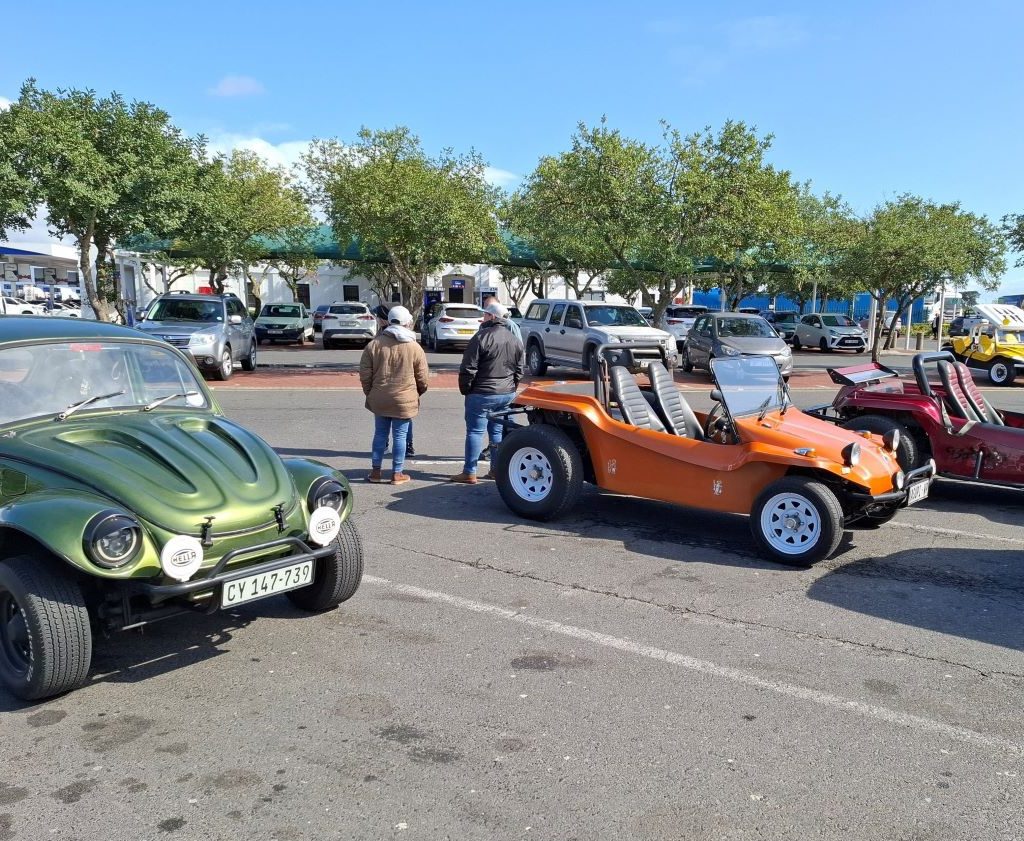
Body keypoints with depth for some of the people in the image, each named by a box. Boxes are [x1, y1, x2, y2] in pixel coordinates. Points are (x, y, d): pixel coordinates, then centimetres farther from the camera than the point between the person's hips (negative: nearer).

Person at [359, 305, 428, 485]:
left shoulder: (374, 344, -1)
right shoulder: (414, 347, -5)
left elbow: (365, 374, 0)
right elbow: (422, 378, -2)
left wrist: (370, 393, 13)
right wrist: (418, 393, 16)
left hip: (379, 399, 2)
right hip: (404, 400, -2)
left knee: (380, 434, 13)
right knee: (400, 436, 5)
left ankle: (376, 471, 17)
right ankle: (397, 474, 10)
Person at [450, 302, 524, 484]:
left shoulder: (482, 337, -14)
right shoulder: (515, 341, 8)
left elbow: (468, 368, -15)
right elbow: (519, 371, 13)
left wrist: (465, 389, -2)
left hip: (482, 394, -6)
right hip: (507, 394, 6)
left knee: (475, 431, 0)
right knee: (498, 431, 15)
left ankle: (469, 473, 2)